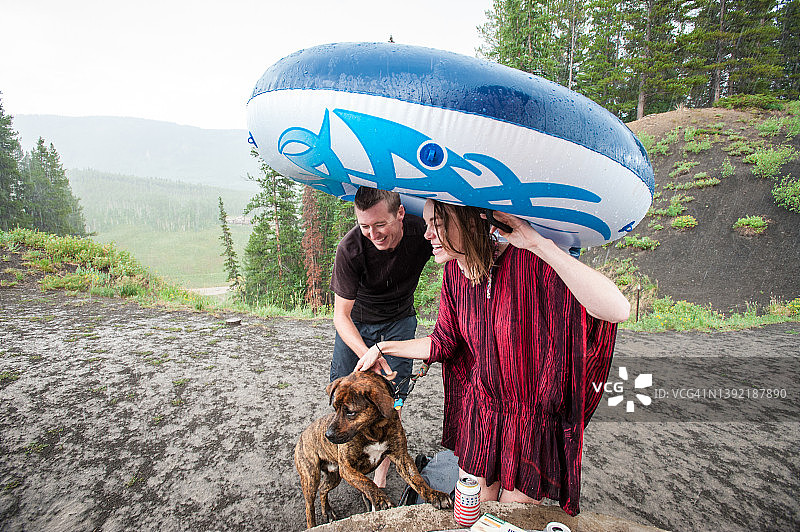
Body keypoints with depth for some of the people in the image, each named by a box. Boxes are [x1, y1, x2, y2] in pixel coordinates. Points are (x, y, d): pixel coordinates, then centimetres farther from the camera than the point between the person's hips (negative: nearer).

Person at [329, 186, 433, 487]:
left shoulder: (422, 233, -28)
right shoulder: (350, 249, -32)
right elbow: (341, 314, -26)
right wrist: (366, 353, -42)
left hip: (399, 321, 1)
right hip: (356, 321, 0)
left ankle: (382, 468, 16)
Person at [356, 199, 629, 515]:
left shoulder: (527, 262, -27)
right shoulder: (454, 271, -6)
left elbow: (618, 310, -41)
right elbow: (444, 344, 5)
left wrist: (540, 244, -42)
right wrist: (383, 348, 8)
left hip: (531, 420, -5)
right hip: (479, 410, 5)